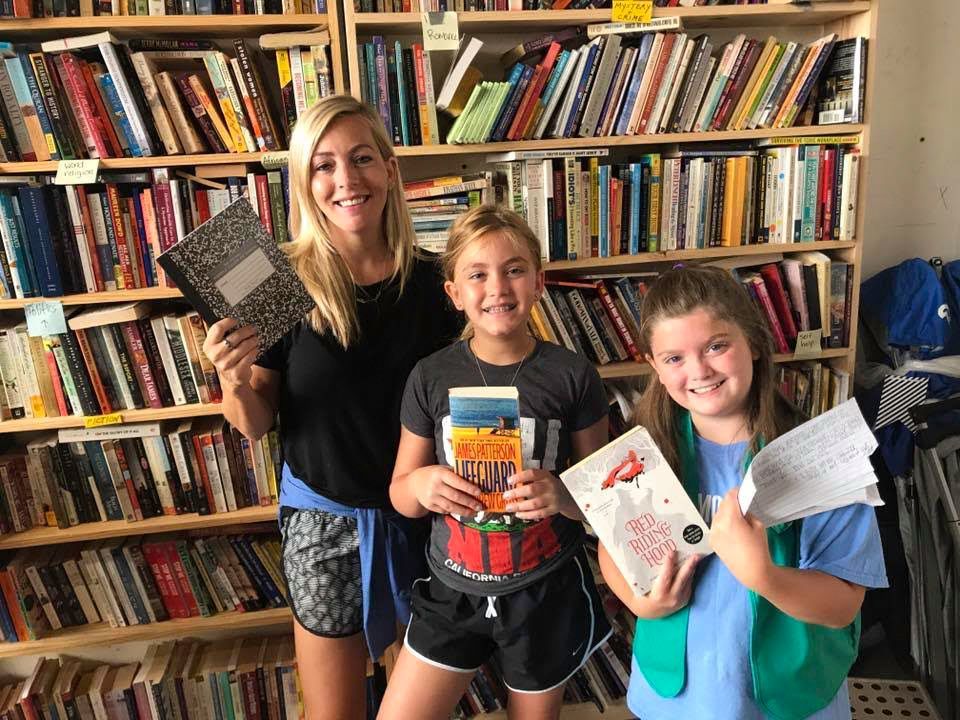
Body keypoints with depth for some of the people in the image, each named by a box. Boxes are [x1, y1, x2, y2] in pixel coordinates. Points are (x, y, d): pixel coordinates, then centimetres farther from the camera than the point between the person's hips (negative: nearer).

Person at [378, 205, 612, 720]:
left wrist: (563, 495, -25)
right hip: (453, 590, 1)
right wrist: (421, 483, -23)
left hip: (544, 594, 0)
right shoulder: (430, 377, -9)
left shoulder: (572, 375, -13)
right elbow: (400, 496, -1)